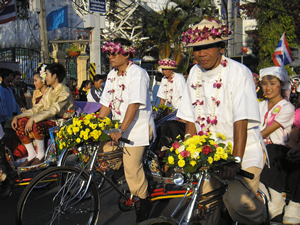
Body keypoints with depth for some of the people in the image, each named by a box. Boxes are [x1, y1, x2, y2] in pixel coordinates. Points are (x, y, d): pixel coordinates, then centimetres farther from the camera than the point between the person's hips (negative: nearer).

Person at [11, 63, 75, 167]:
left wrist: (33, 119, -31)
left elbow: (53, 111, -24)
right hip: (49, 120, 9)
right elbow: (37, 108, 12)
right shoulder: (49, 91, 16)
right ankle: (31, 155, -5)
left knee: (36, 125, -34)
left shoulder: (64, 92, -12)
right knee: (21, 122, -10)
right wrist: (18, 116, 1)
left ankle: (41, 155, -14)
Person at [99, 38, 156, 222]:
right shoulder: (112, 75, 11)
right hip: (118, 127, 8)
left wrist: (120, 131, -29)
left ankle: (144, 201, 14)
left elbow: (134, 105, -23)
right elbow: (106, 103, 11)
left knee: (132, 167, -10)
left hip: (138, 127, -8)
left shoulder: (137, 73, -14)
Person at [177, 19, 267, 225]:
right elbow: (191, 118, 7)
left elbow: (241, 121, -19)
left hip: (244, 150, -4)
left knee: (237, 200, -19)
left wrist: (236, 159, -25)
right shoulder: (195, 73, 6)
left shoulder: (238, 72, -12)